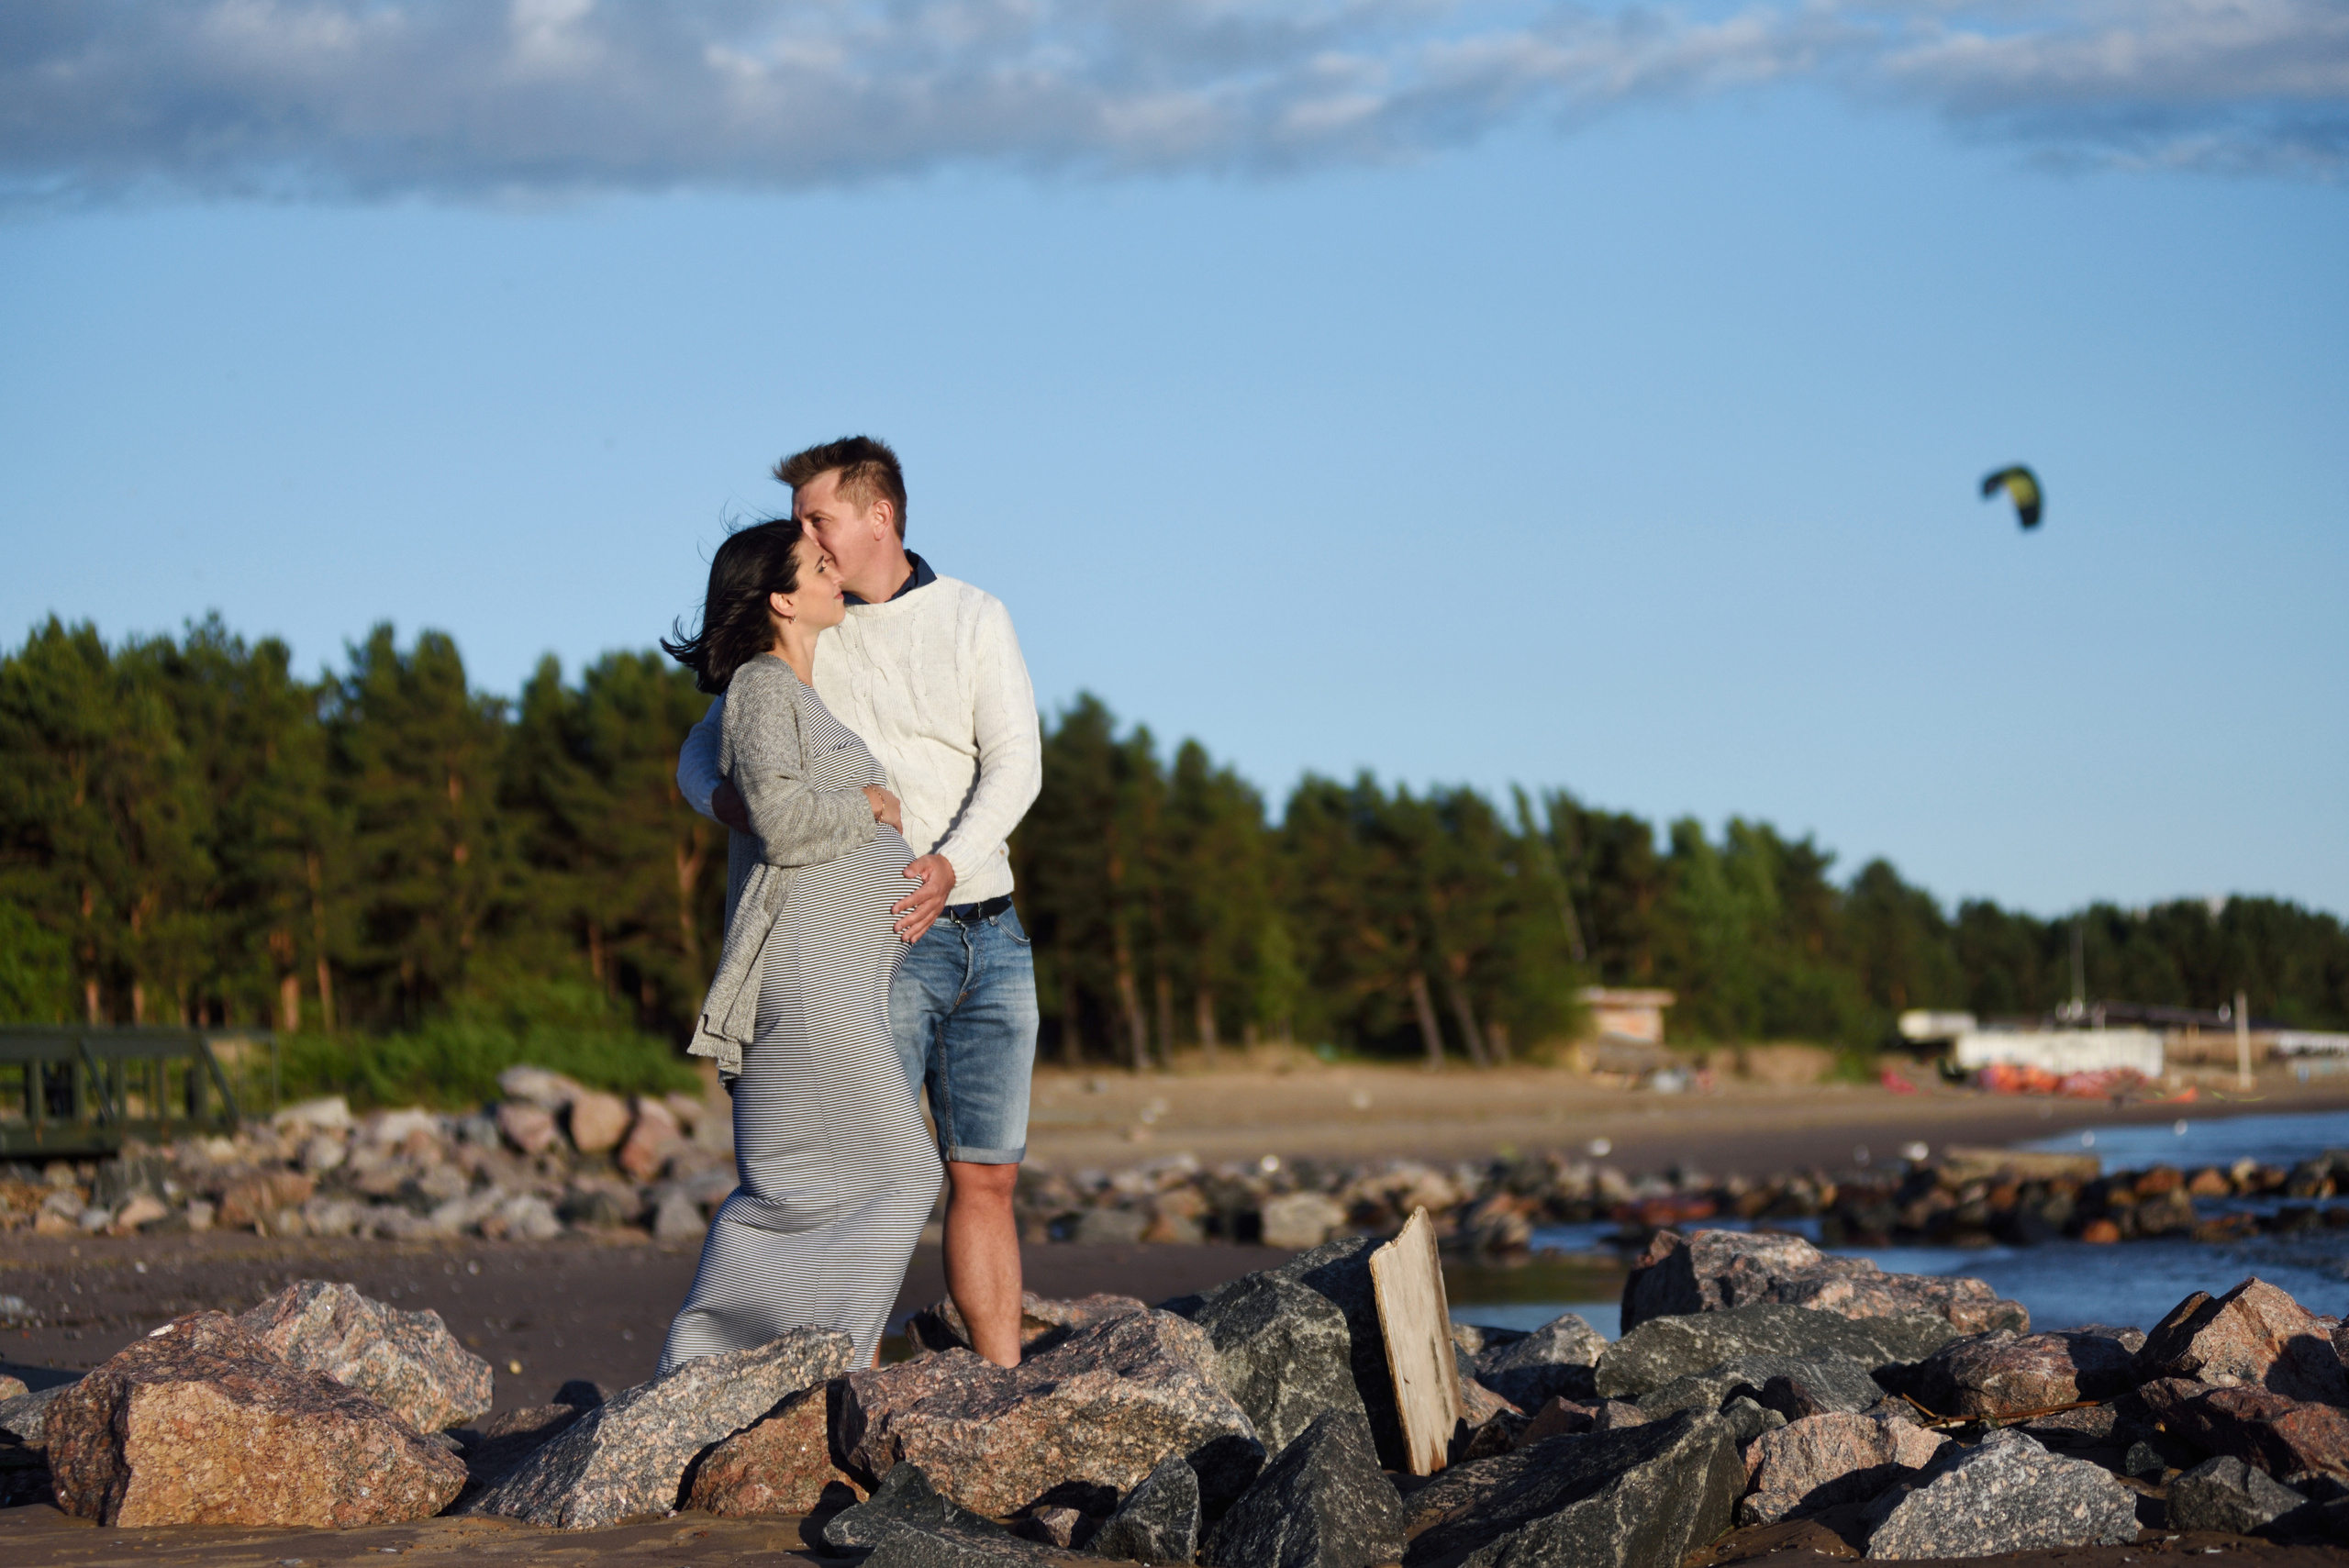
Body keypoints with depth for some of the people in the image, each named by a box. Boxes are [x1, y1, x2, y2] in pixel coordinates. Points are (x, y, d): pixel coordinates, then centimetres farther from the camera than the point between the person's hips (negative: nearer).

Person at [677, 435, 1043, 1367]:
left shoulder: (975, 618, 7)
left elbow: (1015, 763, -3)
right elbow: (702, 749, 5)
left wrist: (950, 863, -21)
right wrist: (722, 797, -20)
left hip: (989, 935, 2)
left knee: (986, 1177, 6)